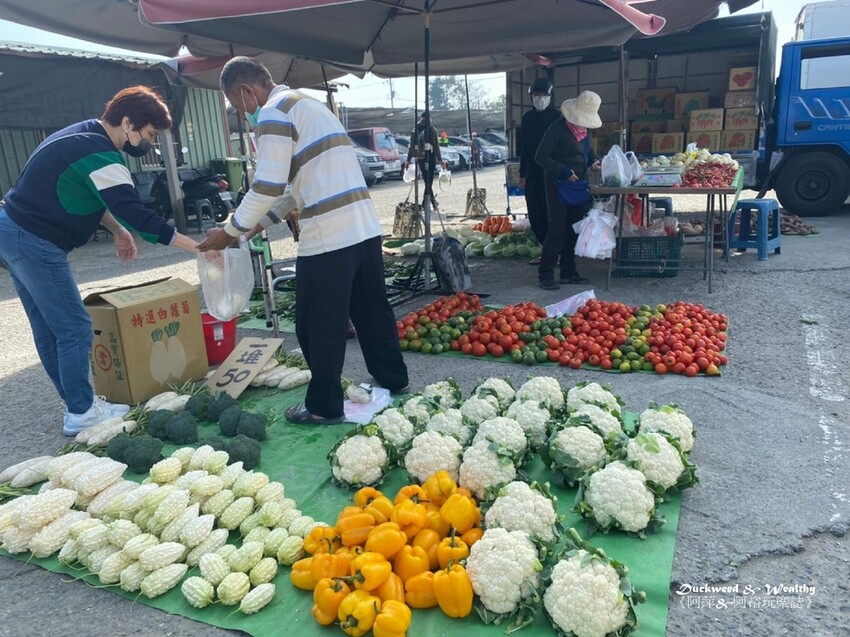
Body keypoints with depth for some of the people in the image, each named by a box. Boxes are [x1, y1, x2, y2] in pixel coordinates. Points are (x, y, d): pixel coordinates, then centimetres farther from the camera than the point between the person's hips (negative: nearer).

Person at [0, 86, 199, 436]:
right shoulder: (99, 155, -20)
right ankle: (81, 413, 7)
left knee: (48, 329, 14)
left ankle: (78, 403, 25)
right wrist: (196, 246, -25)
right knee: (75, 328, -3)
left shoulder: (84, 134, 11)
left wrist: (116, 229, 10)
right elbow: (137, 214, -26)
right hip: (34, 242, -11)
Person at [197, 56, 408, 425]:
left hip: (328, 237, -9)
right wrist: (257, 223, 22)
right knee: (371, 311, 18)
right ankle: (393, 381, 31)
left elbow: (266, 188, -12)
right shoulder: (305, 104, 23)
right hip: (365, 226, 9)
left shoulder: (273, 113, -6)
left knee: (320, 326, 3)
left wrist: (230, 232, 0)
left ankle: (325, 407, 14)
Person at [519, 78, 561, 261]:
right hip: (532, 174, 5)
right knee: (535, 215, 6)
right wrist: (522, 174, 13)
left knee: (551, 214, -5)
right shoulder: (527, 118, 11)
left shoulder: (557, 117, -3)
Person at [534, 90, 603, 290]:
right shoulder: (558, 128, -14)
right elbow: (541, 156, -17)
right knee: (557, 229, -9)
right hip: (558, 184, -8)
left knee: (573, 229, 10)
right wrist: (563, 171, -22)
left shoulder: (585, 129, 10)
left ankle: (568, 271, 19)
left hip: (579, 185, 8)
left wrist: (593, 161, 4)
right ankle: (545, 274, -2)